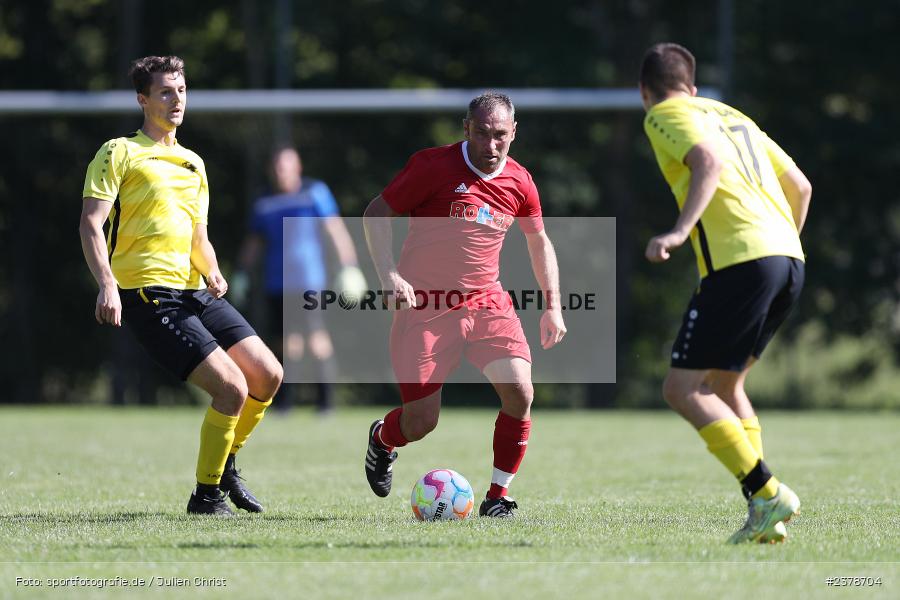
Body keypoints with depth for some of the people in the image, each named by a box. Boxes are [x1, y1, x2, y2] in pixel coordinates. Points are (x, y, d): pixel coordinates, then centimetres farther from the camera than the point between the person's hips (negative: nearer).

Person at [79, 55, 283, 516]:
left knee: (267, 374, 1)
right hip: (148, 296, -8)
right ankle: (207, 495, -1)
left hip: (195, 293, 8)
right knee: (232, 387, -17)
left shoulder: (193, 164, 22)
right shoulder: (119, 153, 0)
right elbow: (91, 223, -8)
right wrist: (107, 284, -23)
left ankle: (225, 464, 23)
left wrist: (213, 274, 3)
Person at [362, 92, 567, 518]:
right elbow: (375, 214, -7)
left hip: (487, 303, 4)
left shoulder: (519, 182, 2)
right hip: (425, 307, -4)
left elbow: (539, 242, 19)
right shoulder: (434, 166, -13)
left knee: (519, 392, -18)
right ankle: (381, 439, 35)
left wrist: (553, 306, 14)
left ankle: (497, 497, -2)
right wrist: (388, 273, -20)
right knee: (422, 420, -4)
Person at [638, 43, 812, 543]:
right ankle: (763, 516, 7)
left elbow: (709, 160, -16)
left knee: (683, 389, -3)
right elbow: (800, 187, 25)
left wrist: (680, 231, -25)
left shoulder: (664, 116, 5)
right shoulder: (732, 115, 27)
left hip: (738, 260, -8)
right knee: (723, 386, 19)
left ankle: (767, 493, -14)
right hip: (789, 259, 8)